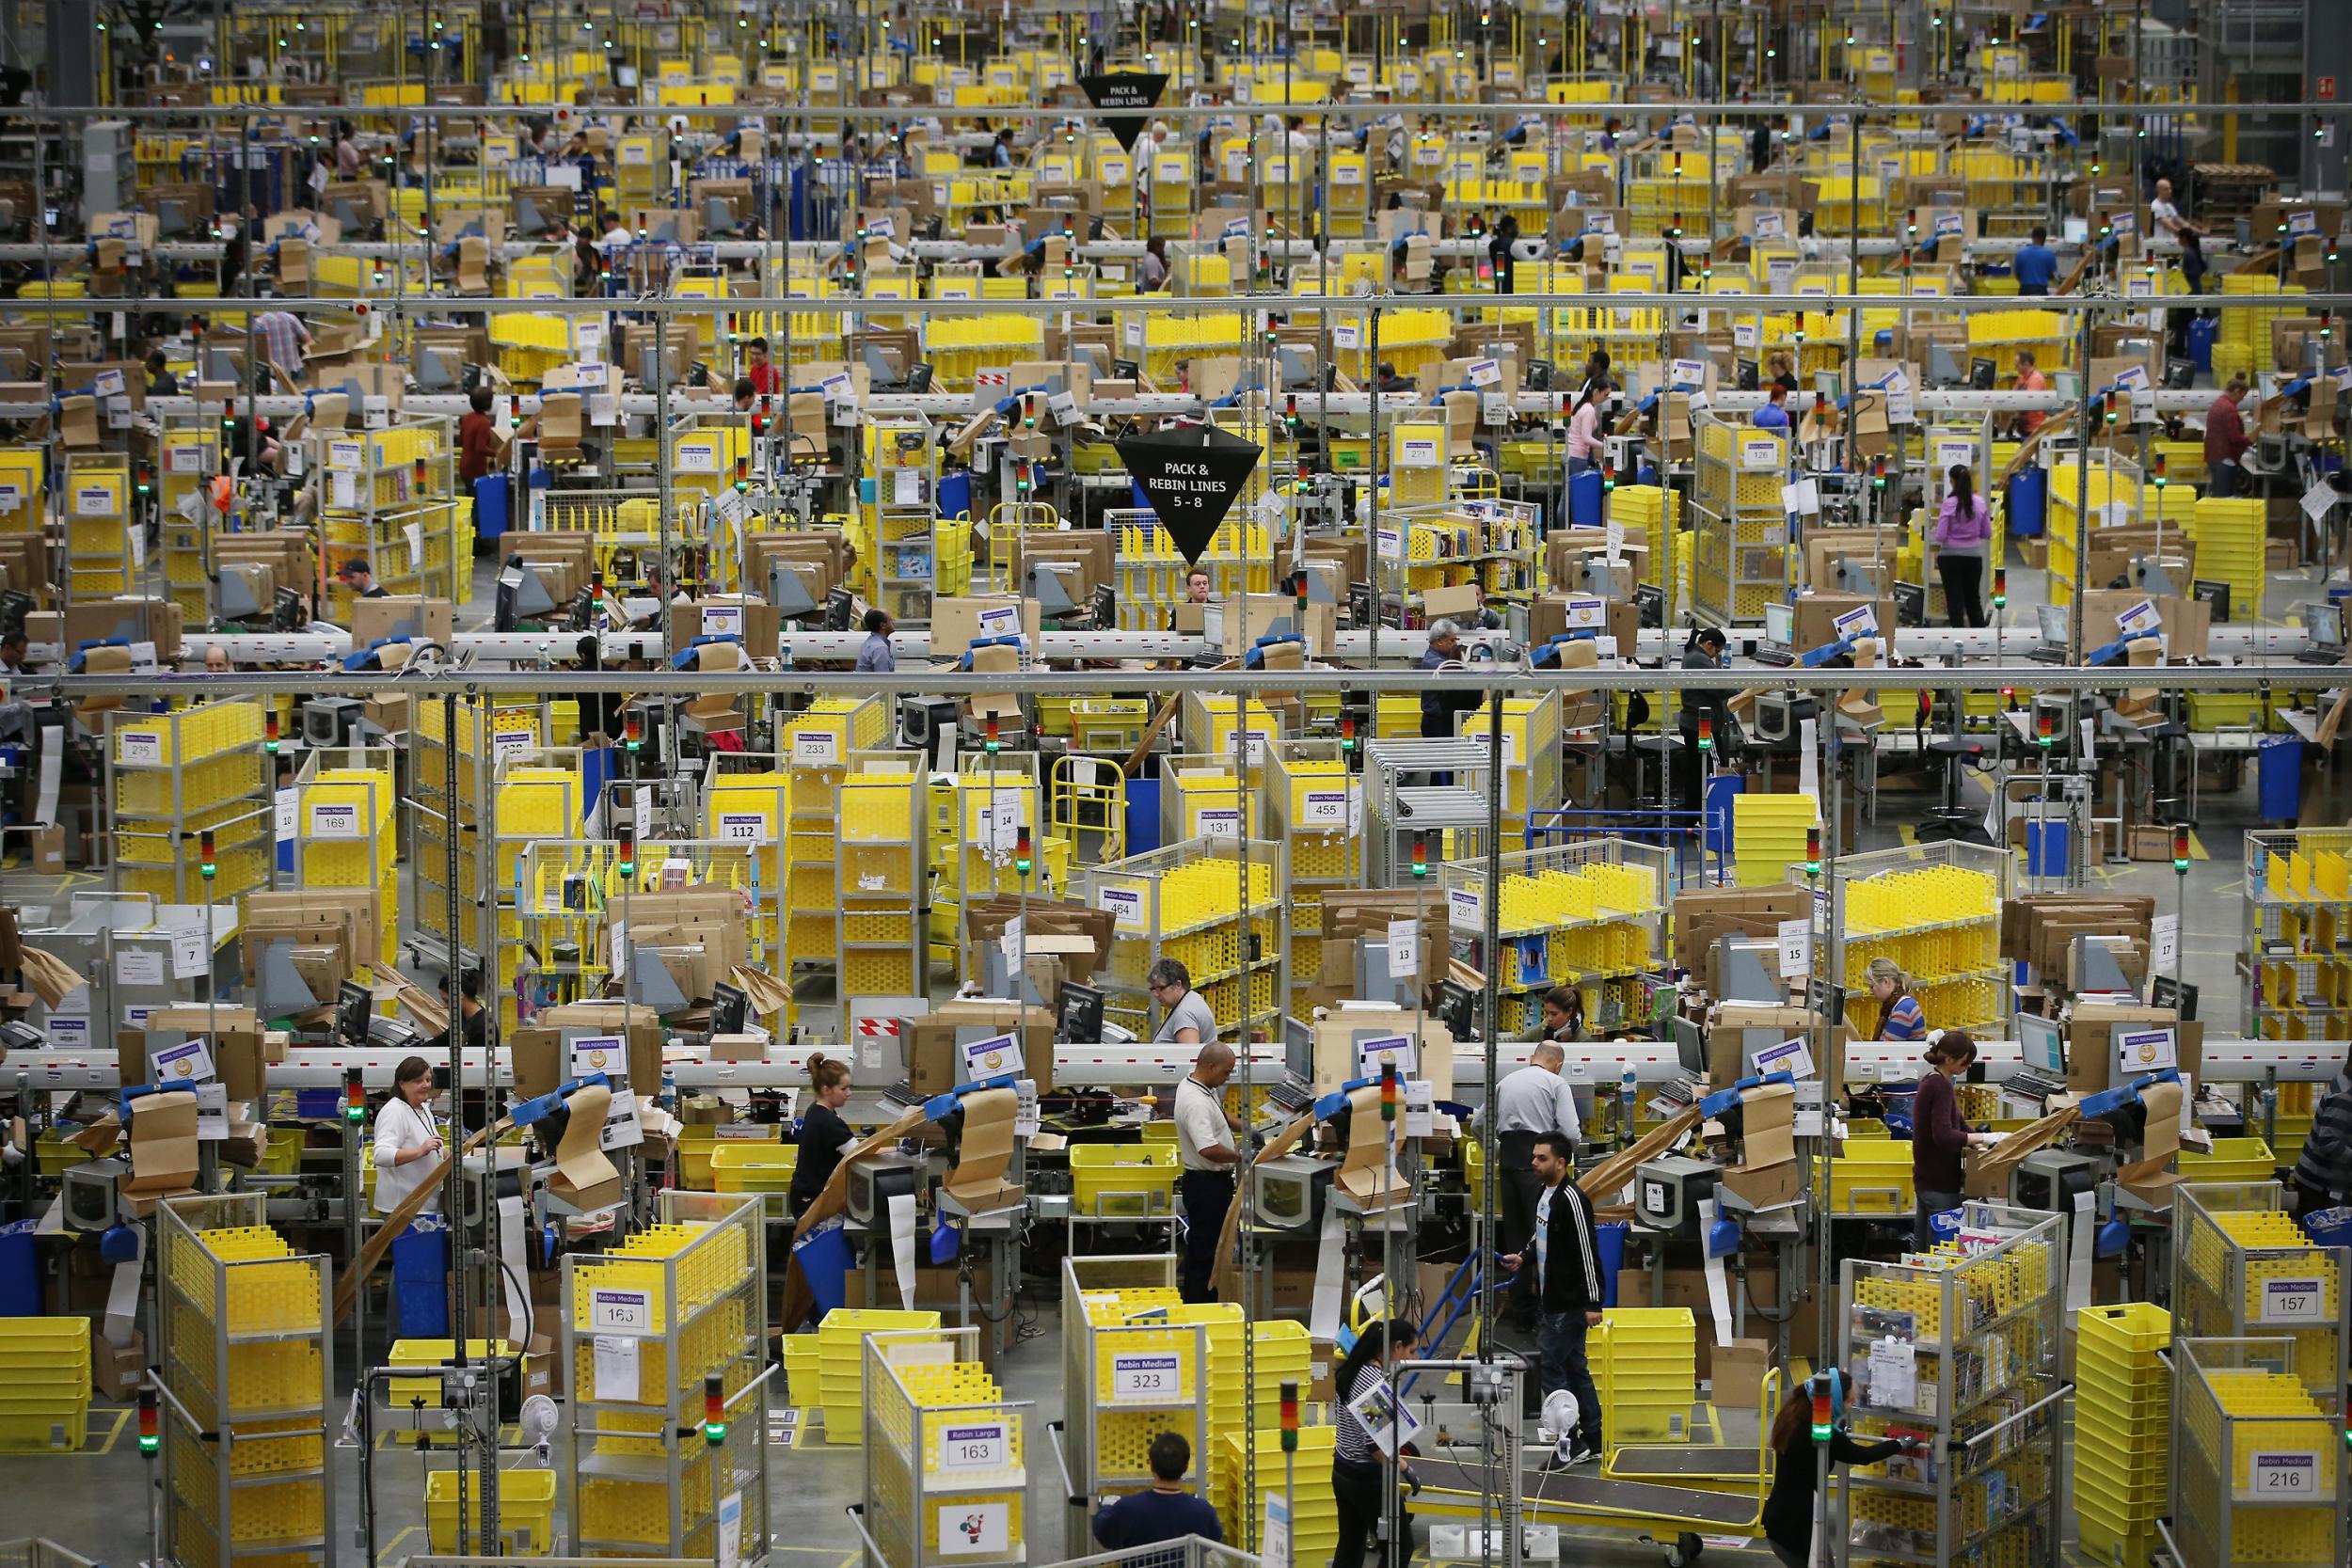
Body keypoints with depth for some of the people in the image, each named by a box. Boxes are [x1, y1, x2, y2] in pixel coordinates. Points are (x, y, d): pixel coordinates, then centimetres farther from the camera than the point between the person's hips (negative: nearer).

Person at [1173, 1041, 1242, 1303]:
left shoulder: (1196, 1087, 7)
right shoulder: (1196, 1103, -26)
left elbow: (1218, 1114, 28)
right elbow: (1209, 1149, -35)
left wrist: (1243, 1128, 16)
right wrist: (1239, 1156, -20)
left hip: (1212, 1182, 11)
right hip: (1207, 1183, -11)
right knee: (1204, 1253, -4)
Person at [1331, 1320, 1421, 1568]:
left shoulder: (1352, 1371, 5)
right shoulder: (1377, 1382, -23)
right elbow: (1375, 1445, -24)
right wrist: (1404, 1468, -12)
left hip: (1343, 1472, 9)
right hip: (1368, 1480, -9)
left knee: (1349, 1546, 15)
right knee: (1399, 1547, 4)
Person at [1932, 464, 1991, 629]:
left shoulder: (1949, 503, -14)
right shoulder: (1981, 503, -3)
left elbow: (1941, 535, -16)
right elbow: (1987, 534, 3)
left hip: (1951, 556, -4)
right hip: (1974, 555, 4)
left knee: (1955, 601, 5)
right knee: (1974, 600, 16)